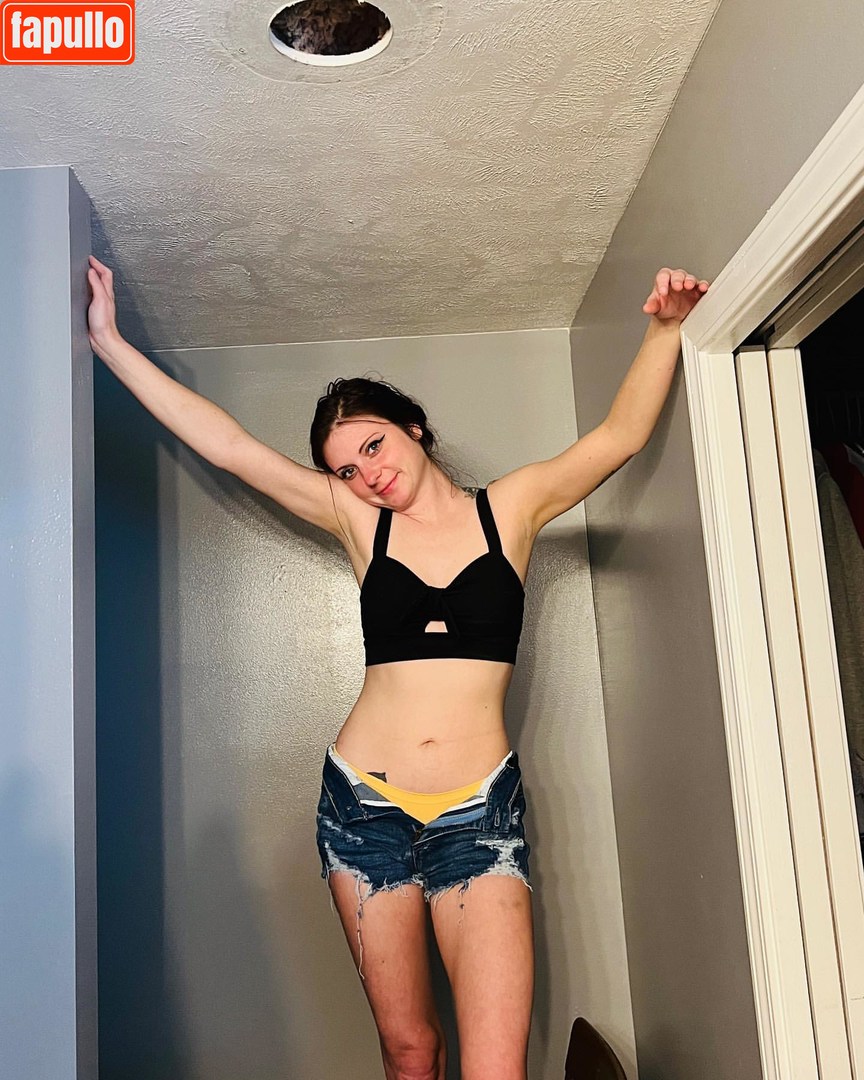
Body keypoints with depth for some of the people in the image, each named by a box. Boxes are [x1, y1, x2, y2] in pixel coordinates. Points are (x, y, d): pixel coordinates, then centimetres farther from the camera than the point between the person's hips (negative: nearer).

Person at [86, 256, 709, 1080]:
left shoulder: (509, 508, 6)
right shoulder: (360, 522, 6)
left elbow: (620, 436, -1)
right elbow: (223, 443, 5)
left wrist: (664, 328, -12)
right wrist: (109, 342, 7)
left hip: (479, 810, -1)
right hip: (365, 802, 2)